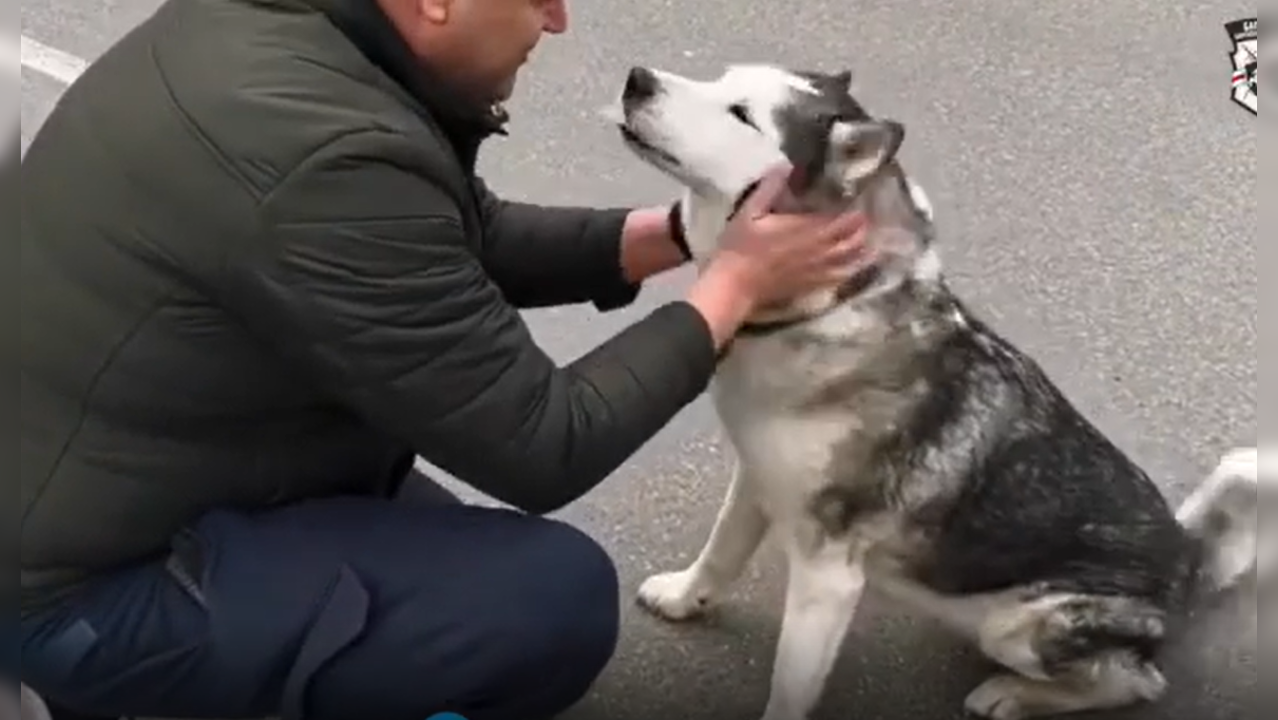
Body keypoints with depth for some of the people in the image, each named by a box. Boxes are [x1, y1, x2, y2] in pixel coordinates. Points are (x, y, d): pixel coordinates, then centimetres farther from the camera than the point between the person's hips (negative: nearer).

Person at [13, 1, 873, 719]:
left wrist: (680, 233, -2)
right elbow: (543, 451, -22)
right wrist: (736, 283, -12)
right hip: (73, 587, -9)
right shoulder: (331, 159, -32)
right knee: (563, 594, -16)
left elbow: (470, 241, 9)